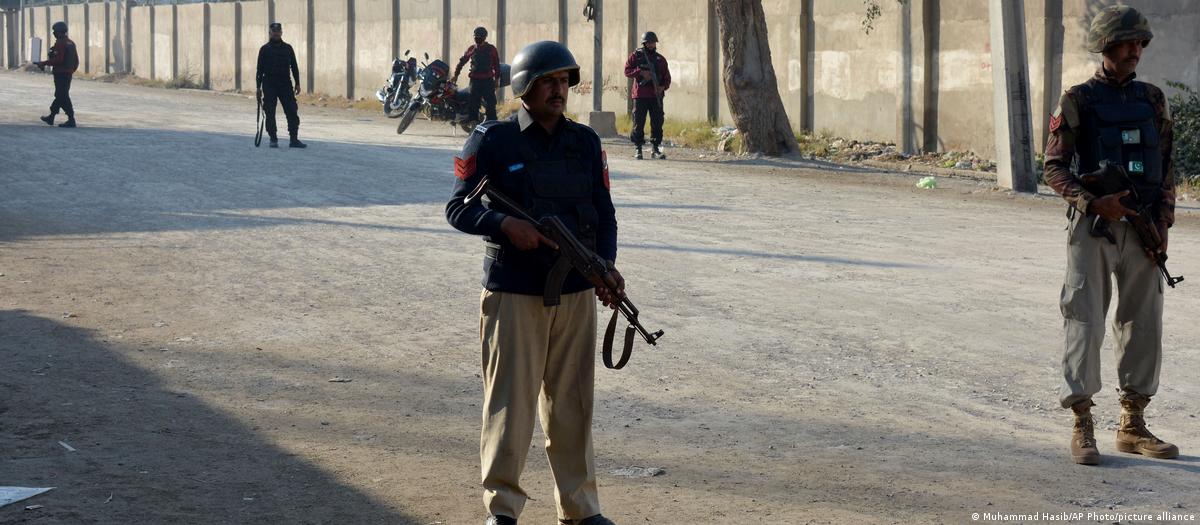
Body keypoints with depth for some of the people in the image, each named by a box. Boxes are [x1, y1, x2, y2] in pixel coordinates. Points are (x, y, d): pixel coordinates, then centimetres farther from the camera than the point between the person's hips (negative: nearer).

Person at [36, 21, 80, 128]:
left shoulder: (60, 43, -15)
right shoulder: (71, 43, 13)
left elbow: (58, 59, -24)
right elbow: (76, 60, 16)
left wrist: (43, 63, -18)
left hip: (60, 74, -9)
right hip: (68, 74, 9)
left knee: (63, 97, -7)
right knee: (60, 95, 17)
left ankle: (71, 120, -10)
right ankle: (51, 117, 29)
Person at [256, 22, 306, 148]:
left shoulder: (288, 48, 10)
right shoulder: (265, 49, 4)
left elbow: (294, 66, 12)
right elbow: (260, 69, 3)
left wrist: (297, 84, 6)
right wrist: (259, 87, -2)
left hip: (285, 84, 2)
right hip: (269, 85, -2)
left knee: (292, 112, -4)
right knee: (270, 114, -1)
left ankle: (294, 139, -1)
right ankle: (273, 139, 8)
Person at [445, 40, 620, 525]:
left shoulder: (586, 142, 9)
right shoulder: (492, 141, -2)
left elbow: (604, 212, 10)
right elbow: (457, 208, -3)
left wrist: (605, 265, -7)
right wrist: (505, 224, -21)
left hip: (576, 294, 3)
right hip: (513, 293, -3)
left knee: (572, 404, 9)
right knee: (510, 402, -1)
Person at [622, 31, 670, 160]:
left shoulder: (660, 59, 12)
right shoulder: (636, 56, 5)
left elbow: (667, 77, 11)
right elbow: (627, 70, -2)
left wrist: (663, 87, -8)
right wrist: (641, 73, -16)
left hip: (656, 96, 2)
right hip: (640, 95, -2)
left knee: (657, 123, -1)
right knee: (639, 123, -1)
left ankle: (655, 149, 6)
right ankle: (638, 150, 6)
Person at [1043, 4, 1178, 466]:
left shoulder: (1152, 100, 11)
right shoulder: (1078, 102, -2)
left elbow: (1166, 168, 14)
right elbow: (1054, 168, -5)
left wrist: (1163, 223, 3)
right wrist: (1093, 203, -19)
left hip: (1142, 228, 5)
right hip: (1093, 226, -4)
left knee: (1144, 324, 7)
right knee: (1085, 324, -5)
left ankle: (1133, 426, 17)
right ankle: (1082, 427, 2)